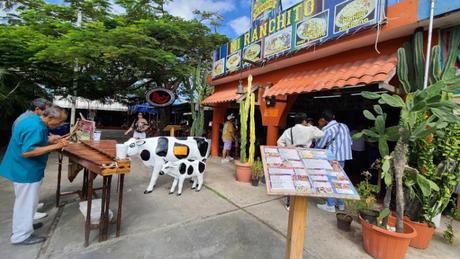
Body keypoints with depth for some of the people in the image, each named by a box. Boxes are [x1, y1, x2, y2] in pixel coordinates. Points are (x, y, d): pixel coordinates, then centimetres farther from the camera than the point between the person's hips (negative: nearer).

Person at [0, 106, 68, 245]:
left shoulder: (34, 119, 3)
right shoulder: (35, 128, -28)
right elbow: (27, 152, -32)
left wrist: (54, 140, 3)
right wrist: (55, 146, -32)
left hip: (23, 168, 10)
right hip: (25, 171, -10)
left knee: (25, 201, 24)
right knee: (26, 202, 5)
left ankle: (24, 225, 41)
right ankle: (21, 236, 19)